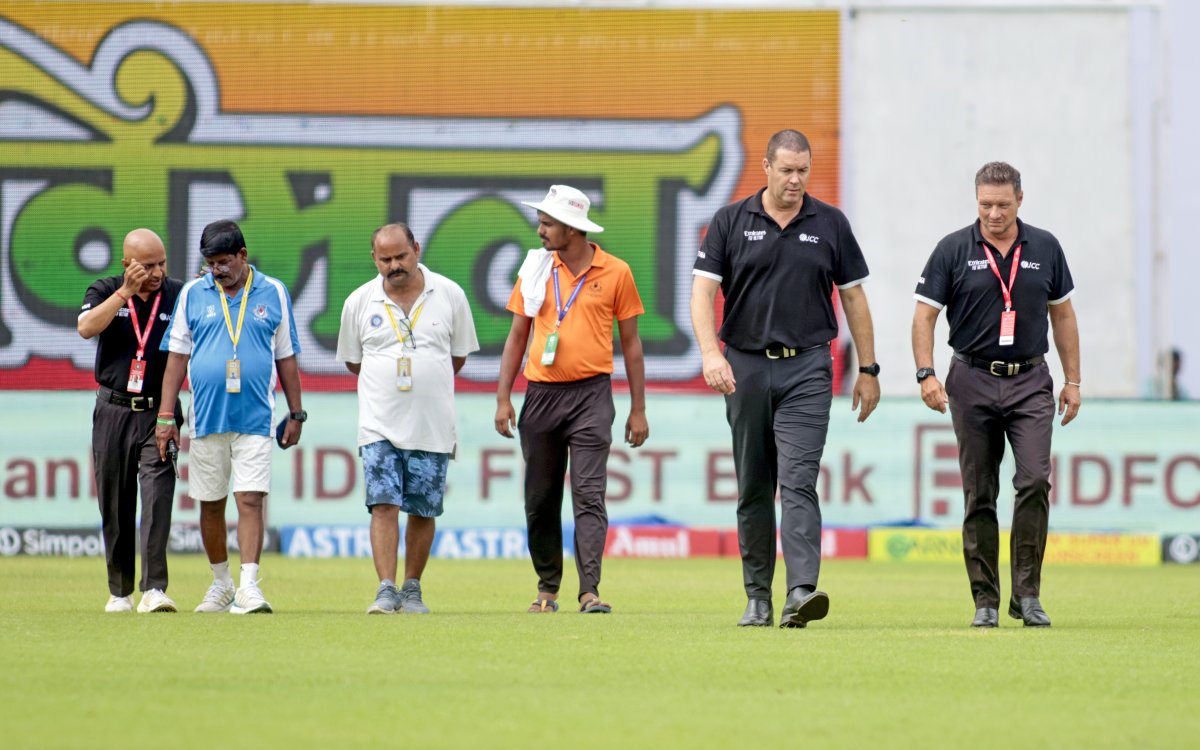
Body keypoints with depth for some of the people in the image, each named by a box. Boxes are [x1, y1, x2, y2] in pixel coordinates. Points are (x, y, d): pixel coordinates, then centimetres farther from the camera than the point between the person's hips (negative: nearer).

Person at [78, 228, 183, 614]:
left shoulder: (180, 296, 2)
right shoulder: (105, 292, 2)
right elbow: (86, 328, -16)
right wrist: (127, 291, -20)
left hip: (158, 412, -1)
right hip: (112, 412, 1)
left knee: (158, 494, -16)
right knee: (115, 505, 6)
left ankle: (154, 589, -21)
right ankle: (119, 592, 19)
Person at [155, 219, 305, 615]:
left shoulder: (273, 294, 5)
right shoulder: (192, 294, 5)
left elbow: (286, 357, 10)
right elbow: (177, 356, 7)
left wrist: (296, 414, 8)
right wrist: (165, 416, 1)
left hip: (254, 418, -2)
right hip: (206, 417, 2)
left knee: (250, 500, -12)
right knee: (211, 504, 8)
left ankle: (249, 585, -15)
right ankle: (221, 583, 23)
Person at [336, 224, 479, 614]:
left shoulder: (449, 295, 1)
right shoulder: (359, 302, 2)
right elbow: (352, 361, 15)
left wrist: (426, 386, 12)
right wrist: (387, 385, 11)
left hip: (433, 425, 1)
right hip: (380, 425, -1)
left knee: (423, 510, 5)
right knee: (383, 504, -12)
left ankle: (412, 590, 15)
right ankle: (386, 590, -14)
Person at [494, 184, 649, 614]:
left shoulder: (616, 273, 1)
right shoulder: (535, 269, 8)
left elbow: (630, 343, 6)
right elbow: (517, 336, 12)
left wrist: (638, 409, 4)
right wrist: (503, 398, 3)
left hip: (591, 395, -3)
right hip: (541, 395, 3)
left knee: (589, 496, -11)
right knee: (540, 500, 7)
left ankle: (590, 592, -17)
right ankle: (547, 589, 19)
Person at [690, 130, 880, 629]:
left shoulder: (830, 224, 5)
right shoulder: (731, 222, 3)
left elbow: (853, 297, 10)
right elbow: (703, 290, -3)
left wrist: (868, 369, 8)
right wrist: (710, 353, -18)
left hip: (807, 368, -1)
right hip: (746, 366, 1)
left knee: (799, 480, -14)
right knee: (753, 489, 8)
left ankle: (801, 592, -25)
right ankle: (758, 597, 15)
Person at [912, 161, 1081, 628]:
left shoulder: (1045, 248, 5)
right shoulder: (954, 250, -1)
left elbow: (1062, 314, 13)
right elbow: (925, 314, 0)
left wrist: (1073, 381, 10)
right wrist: (927, 374, -12)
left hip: (1030, 382, 1)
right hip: (973, 383, -1)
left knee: (1035, 481, -15)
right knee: (979, 497, 2)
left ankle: (1027, 594, -7)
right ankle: (985, 601, 9)